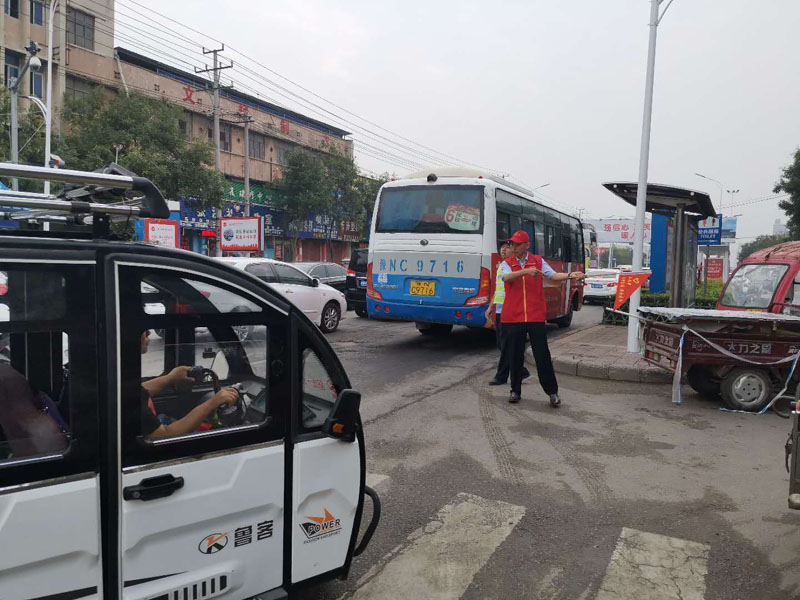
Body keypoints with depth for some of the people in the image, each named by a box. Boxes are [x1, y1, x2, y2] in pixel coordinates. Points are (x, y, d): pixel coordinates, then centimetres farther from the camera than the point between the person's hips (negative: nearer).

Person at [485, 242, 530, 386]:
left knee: (505, 345, -3)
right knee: (501, 345, 12)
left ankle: (501, 376, 7)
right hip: (499, 311, 9)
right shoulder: (500, 266, 17)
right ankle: (522, 372, 23)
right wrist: (491, 307, 23)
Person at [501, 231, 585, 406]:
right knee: (515, 356, 7)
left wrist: (570, 275, -24)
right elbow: (507, 277, -16)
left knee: (542, 355, 2)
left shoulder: (538, 261, 7)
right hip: (513, 317, 0)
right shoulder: (506, 263, 5)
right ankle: (516, 391, 21)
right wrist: (526, 271, -32)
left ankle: (552, 392, 12)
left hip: (536, 316, 0)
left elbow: (553, 275, -5)